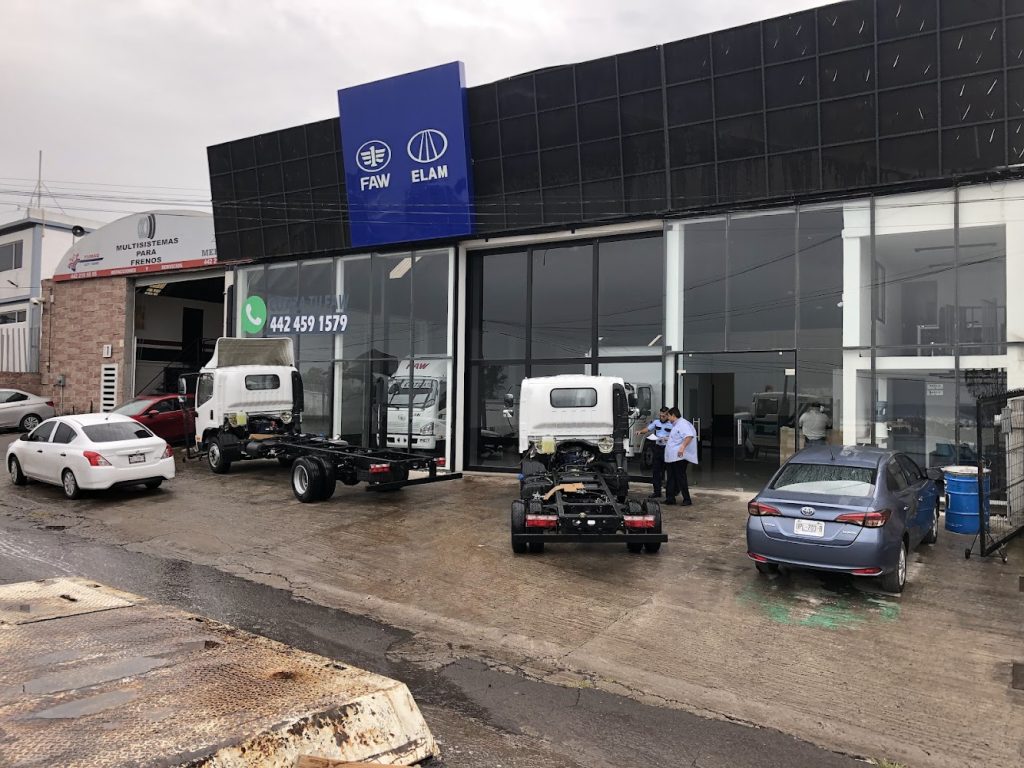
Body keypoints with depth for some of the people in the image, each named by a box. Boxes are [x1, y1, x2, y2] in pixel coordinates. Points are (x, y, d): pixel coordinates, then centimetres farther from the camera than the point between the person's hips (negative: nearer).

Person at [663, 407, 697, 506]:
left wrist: (683, 447, -36)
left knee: (680, 478, -6)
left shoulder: (683, 424, -13)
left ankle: (687, 500, 1)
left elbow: (689, 436, -27)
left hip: (679, 456, -10)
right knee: (671, 478, 11)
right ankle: (670, 498, 16)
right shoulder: (676, 425, 21)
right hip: (671, 457, 10)